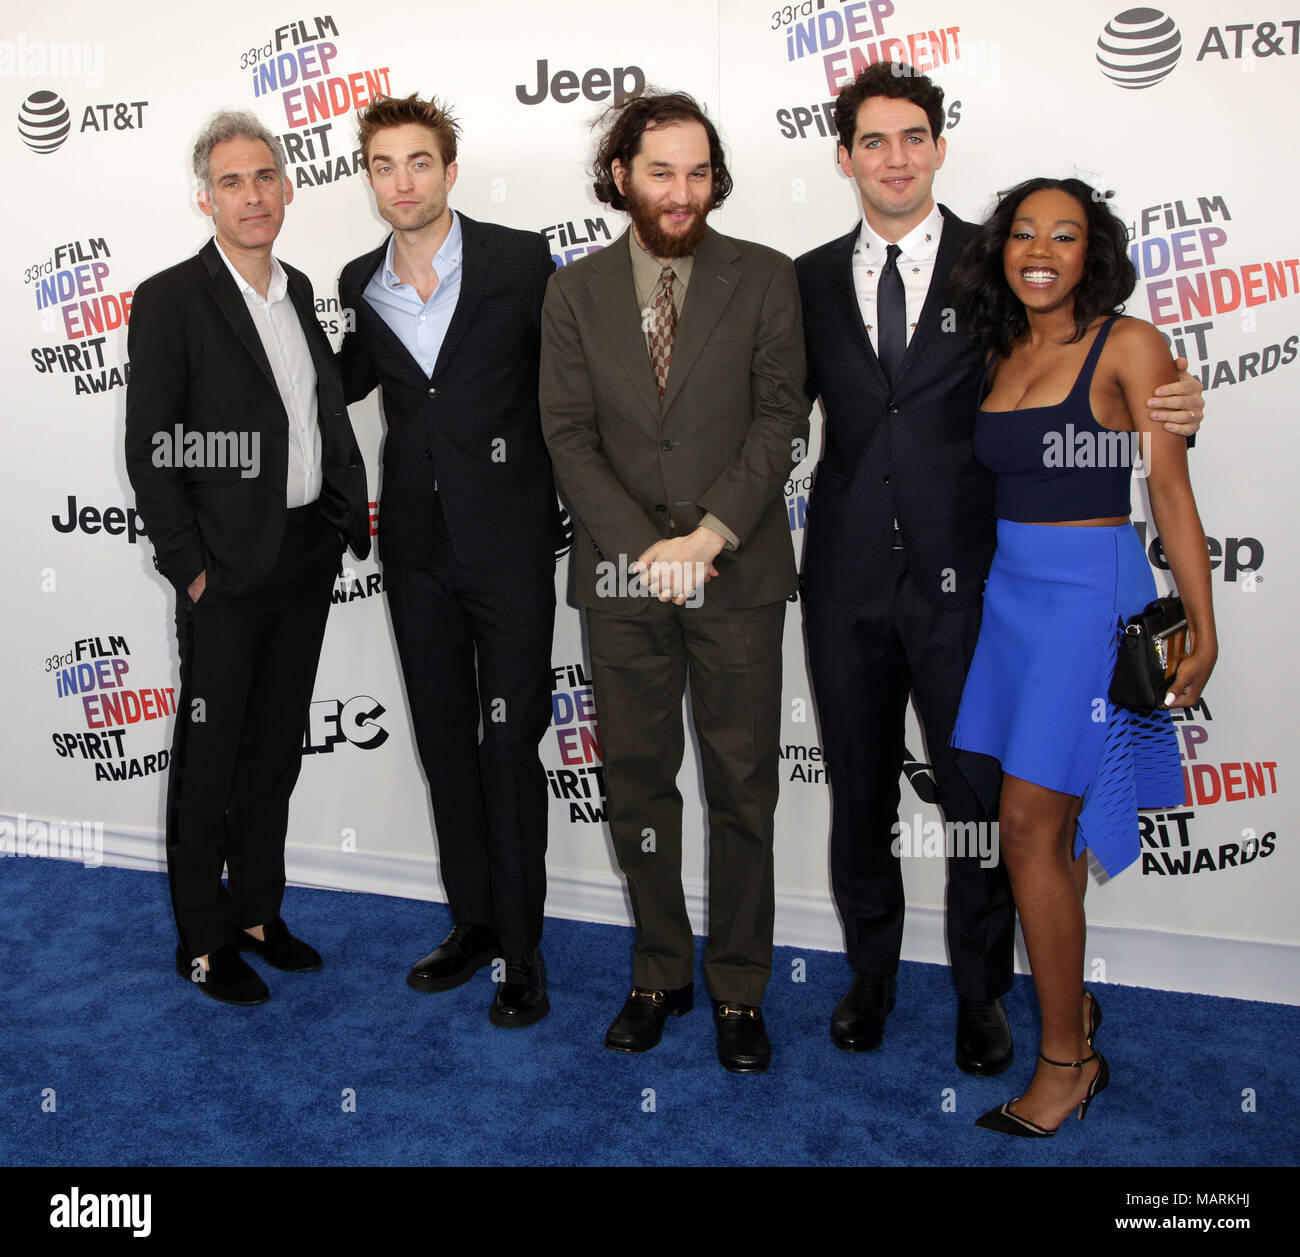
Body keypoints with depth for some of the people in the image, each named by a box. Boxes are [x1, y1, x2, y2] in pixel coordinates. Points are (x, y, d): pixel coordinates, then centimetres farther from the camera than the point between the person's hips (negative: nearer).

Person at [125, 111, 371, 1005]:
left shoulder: (298, 291, 11)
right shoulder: (170, 300, -10)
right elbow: (148, 452, -11)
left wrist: (348, 521, 8)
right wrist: (189, 565, -13)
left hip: (306, 561, 7)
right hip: (228, 572, -6)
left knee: (276, 749, 16)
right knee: (210, 759, 5)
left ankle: (256, 912, 31)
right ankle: (201, 941, 20)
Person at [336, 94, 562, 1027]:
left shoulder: (521, 260, -5)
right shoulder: (359, 285, 8)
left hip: (508, 540, -5)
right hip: (417, 549, 5)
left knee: (510, 744, -1)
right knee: (444, 740, 12)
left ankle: (522, 946, 13)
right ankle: (472, 922, 28)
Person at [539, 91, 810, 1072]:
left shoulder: (765, 278, 3)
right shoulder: (576, 291, 7)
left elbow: (781, 420, -3)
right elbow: (569, 437, 1)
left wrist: (709, 534, -15)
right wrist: (643, 548, -11)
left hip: (738, 573, -1)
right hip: (622, 576, 2)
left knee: (742, 786, 4)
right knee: (638, 780, 9)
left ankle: (740, 989, 19)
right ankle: (661, 973, 25)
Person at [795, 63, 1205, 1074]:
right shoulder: (811, 279, 8)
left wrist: (1172, 411, -18)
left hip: (967, 575, -2)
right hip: (849, 580, 2)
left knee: (980, 796, 6)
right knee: (859, 791, 14)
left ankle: (981, 991, 28)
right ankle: (871, 972, 34)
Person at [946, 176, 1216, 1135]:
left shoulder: (1129, 345, -6)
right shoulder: (1003, 352, 12)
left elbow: (1171, 489, -9)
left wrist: (1202, 625, -12)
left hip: (1090, 594, -6)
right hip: (1011, 590, 6)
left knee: (1031, 828, -8)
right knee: (1051, 824, 12)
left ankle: (1067, 1060, 5)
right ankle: (1071, 1002, 28)